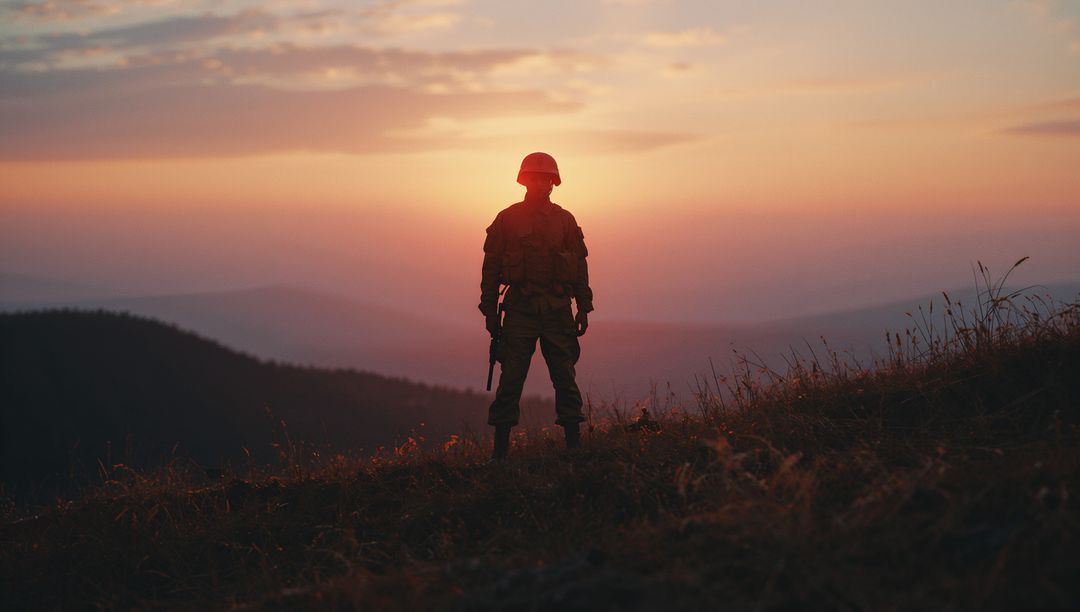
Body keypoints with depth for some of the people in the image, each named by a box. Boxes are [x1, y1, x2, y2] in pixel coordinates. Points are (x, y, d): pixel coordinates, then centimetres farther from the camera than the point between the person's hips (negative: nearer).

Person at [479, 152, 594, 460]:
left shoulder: (565, 220, 9)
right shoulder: (507, 219, 4)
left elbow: (580, 266, 11)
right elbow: (491, 266, 5)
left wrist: (583, 309, 5)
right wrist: (490, 311, 1)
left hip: (557, 309, 2)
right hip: (519, 308, -2)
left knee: (565, 377, 1)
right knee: (510, 379, -3)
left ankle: (574, 441, 5)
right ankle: (500, 446, 0)